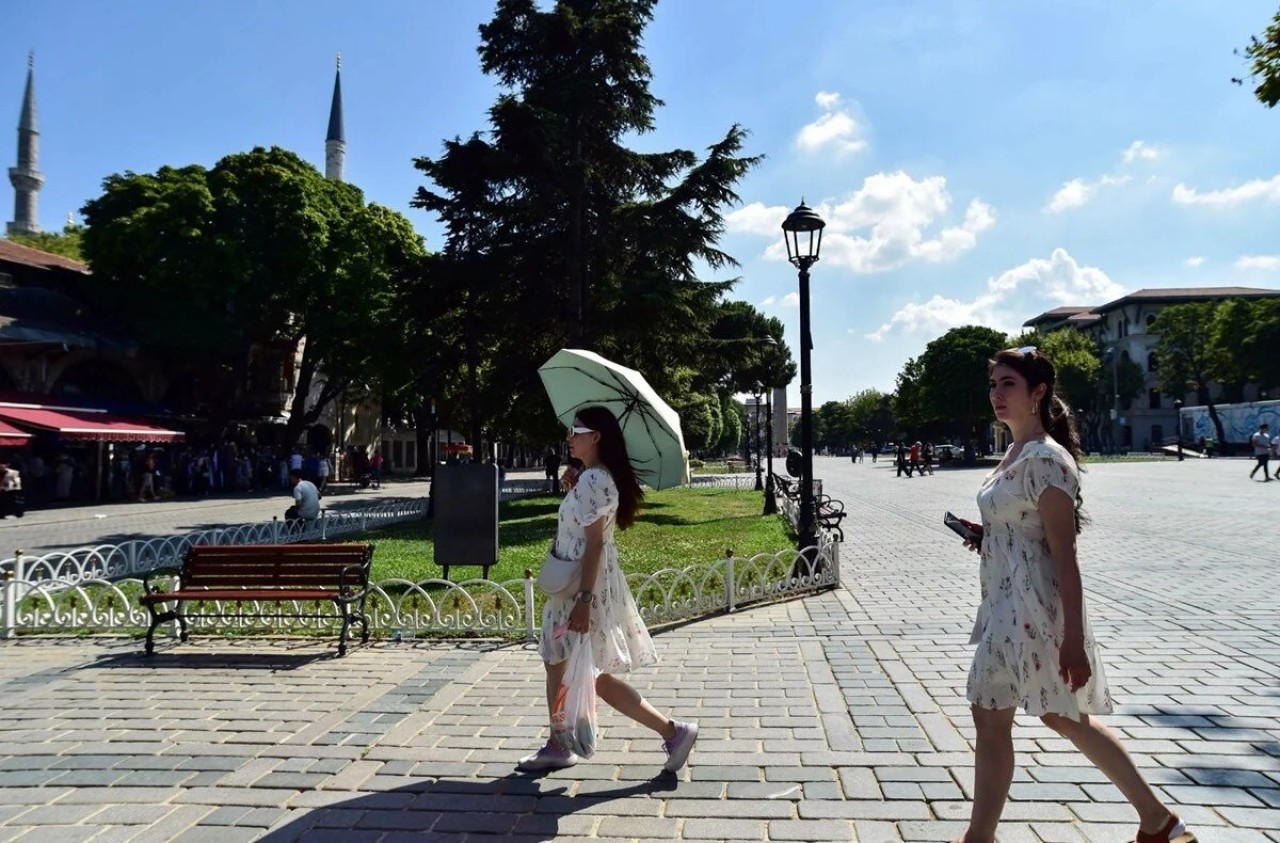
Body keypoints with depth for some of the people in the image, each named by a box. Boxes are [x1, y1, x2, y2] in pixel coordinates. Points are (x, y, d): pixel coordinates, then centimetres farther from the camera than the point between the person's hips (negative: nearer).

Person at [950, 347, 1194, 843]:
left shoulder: (1045, 459, -18)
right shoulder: (1017, 453, 11)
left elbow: (1064, 552, -20)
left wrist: (1073, 637, -20)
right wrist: (985, 536, 3)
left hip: (1031, 606, -10)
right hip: (1008, 603, 10)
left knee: (990, 717, 2)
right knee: (1063, 717, 20)